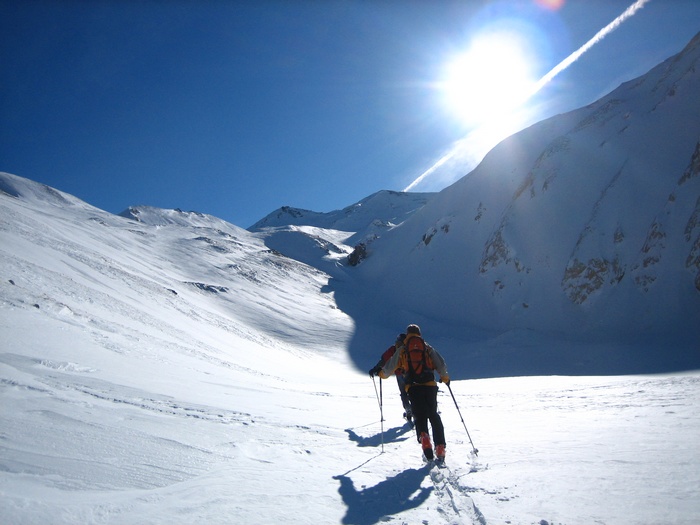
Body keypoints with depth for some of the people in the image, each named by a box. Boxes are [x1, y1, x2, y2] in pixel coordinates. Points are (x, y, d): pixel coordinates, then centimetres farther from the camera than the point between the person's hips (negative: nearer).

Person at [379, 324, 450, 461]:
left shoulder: (402, 350, 12)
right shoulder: (428, 348, 13)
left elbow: (390, 366, 17)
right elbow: (440, 364, 7)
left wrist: (382, 374, 37)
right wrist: (445, 377, 25)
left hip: (413, 387, 0)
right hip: (430, 385, 1)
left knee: (419, 416, 7)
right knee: (434, 416, 11)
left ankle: (423, 437, -23)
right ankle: (440, 447, 0)